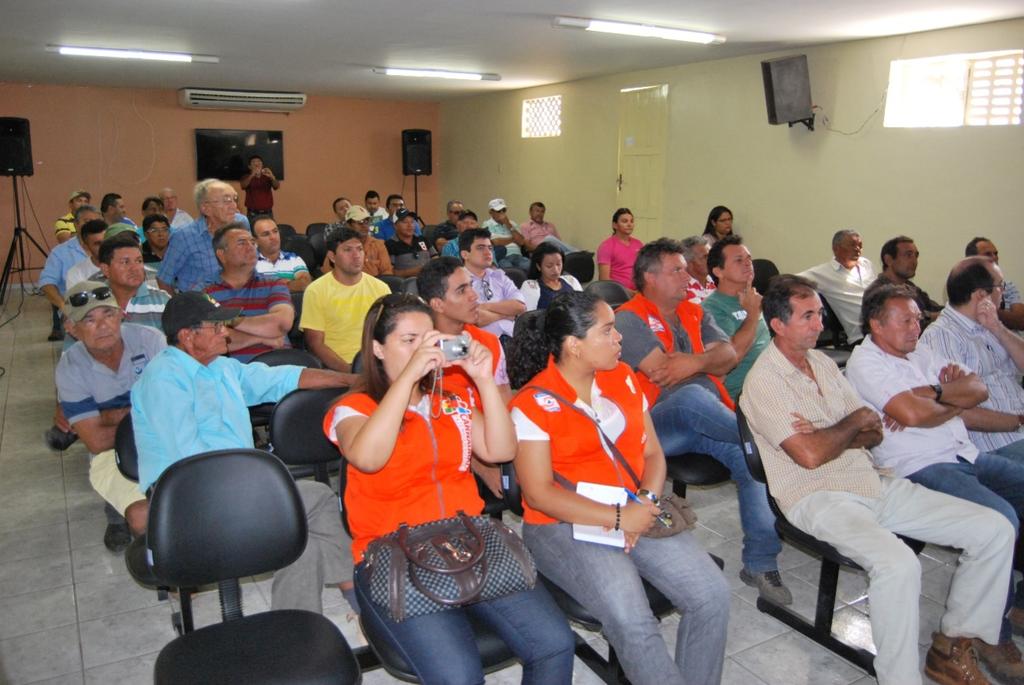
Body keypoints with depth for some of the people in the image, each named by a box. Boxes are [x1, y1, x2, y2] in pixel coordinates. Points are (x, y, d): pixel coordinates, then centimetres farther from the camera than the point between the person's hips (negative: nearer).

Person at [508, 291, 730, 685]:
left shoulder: (623, 377, 9)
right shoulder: (533, 404, -10)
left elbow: (652, 452, 11)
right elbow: (538, 492, -14)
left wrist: (647, 500, -10)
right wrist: (617, 518, -19)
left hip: (638, 514, 6)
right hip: (565, 525, -5)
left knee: (713, 594, -11)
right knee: (631, 619, -27)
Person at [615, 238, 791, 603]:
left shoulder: (695, 313, 23)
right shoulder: (629, 319, 1)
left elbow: (729, 356, 8)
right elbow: (662, 370, -12)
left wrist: (693, 362, -10)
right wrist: (706, 358, 1)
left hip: (710, 420, 6)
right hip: (659, 424, -6)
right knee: (693, 397, -40)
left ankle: (760, 563, -9)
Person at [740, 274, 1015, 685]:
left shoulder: (823, 362, 14)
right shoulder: (763, 380, -11)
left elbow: (873, 434, 13)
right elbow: (810, 456, -19)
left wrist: (831, 436, -9)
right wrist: (852, 424, -2)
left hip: (873, 482, 8)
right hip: (818, 497, -8)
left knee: (995, 530, 0)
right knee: (898, 564, -35)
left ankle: (953, 645, 12)